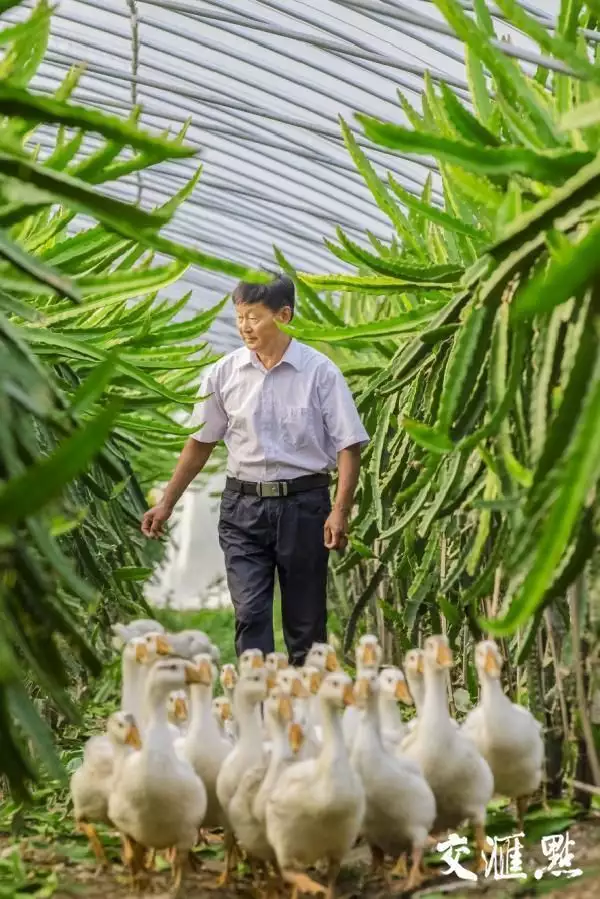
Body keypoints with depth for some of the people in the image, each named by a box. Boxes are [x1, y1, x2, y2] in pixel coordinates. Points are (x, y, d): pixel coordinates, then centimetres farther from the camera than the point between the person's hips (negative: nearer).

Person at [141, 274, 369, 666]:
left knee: (306, 619, 7)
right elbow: (201, 442, 12)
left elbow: (348, 446, -6)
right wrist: (167, 503, 10)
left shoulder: (320, 372, -6)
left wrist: (340, 512, -17)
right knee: (250, 613, -6)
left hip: (303, 505, -2)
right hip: (243, 506, 2)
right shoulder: (225, 372, 2)